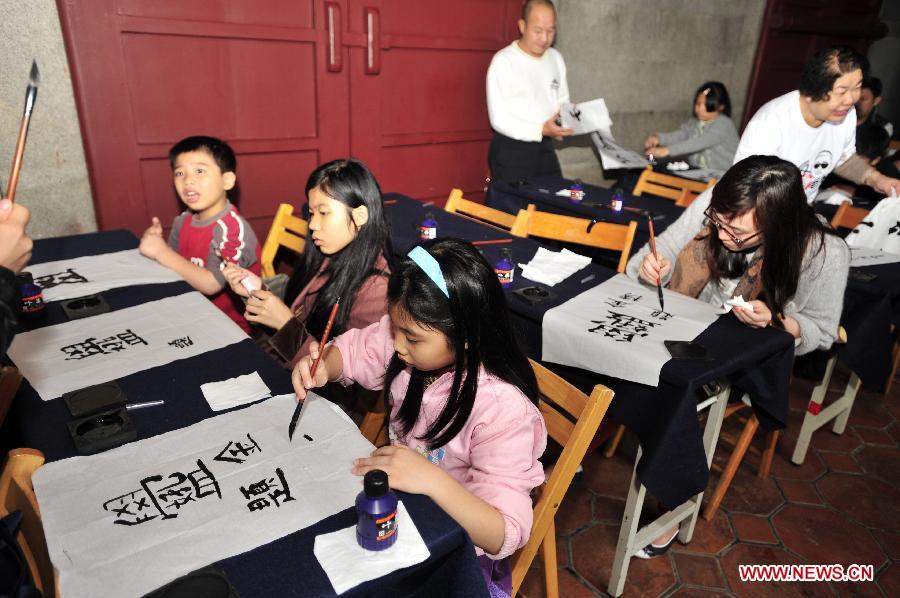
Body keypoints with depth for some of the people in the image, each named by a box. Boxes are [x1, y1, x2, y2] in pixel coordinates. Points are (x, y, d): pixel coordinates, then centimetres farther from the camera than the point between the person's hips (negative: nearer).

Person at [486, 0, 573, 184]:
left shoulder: (556, 59, 7)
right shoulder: (503, 61, -13)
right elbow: (499, 119, -18)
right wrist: (541, 130, -28)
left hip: (545, 148, 6)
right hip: (511, 150, -6)